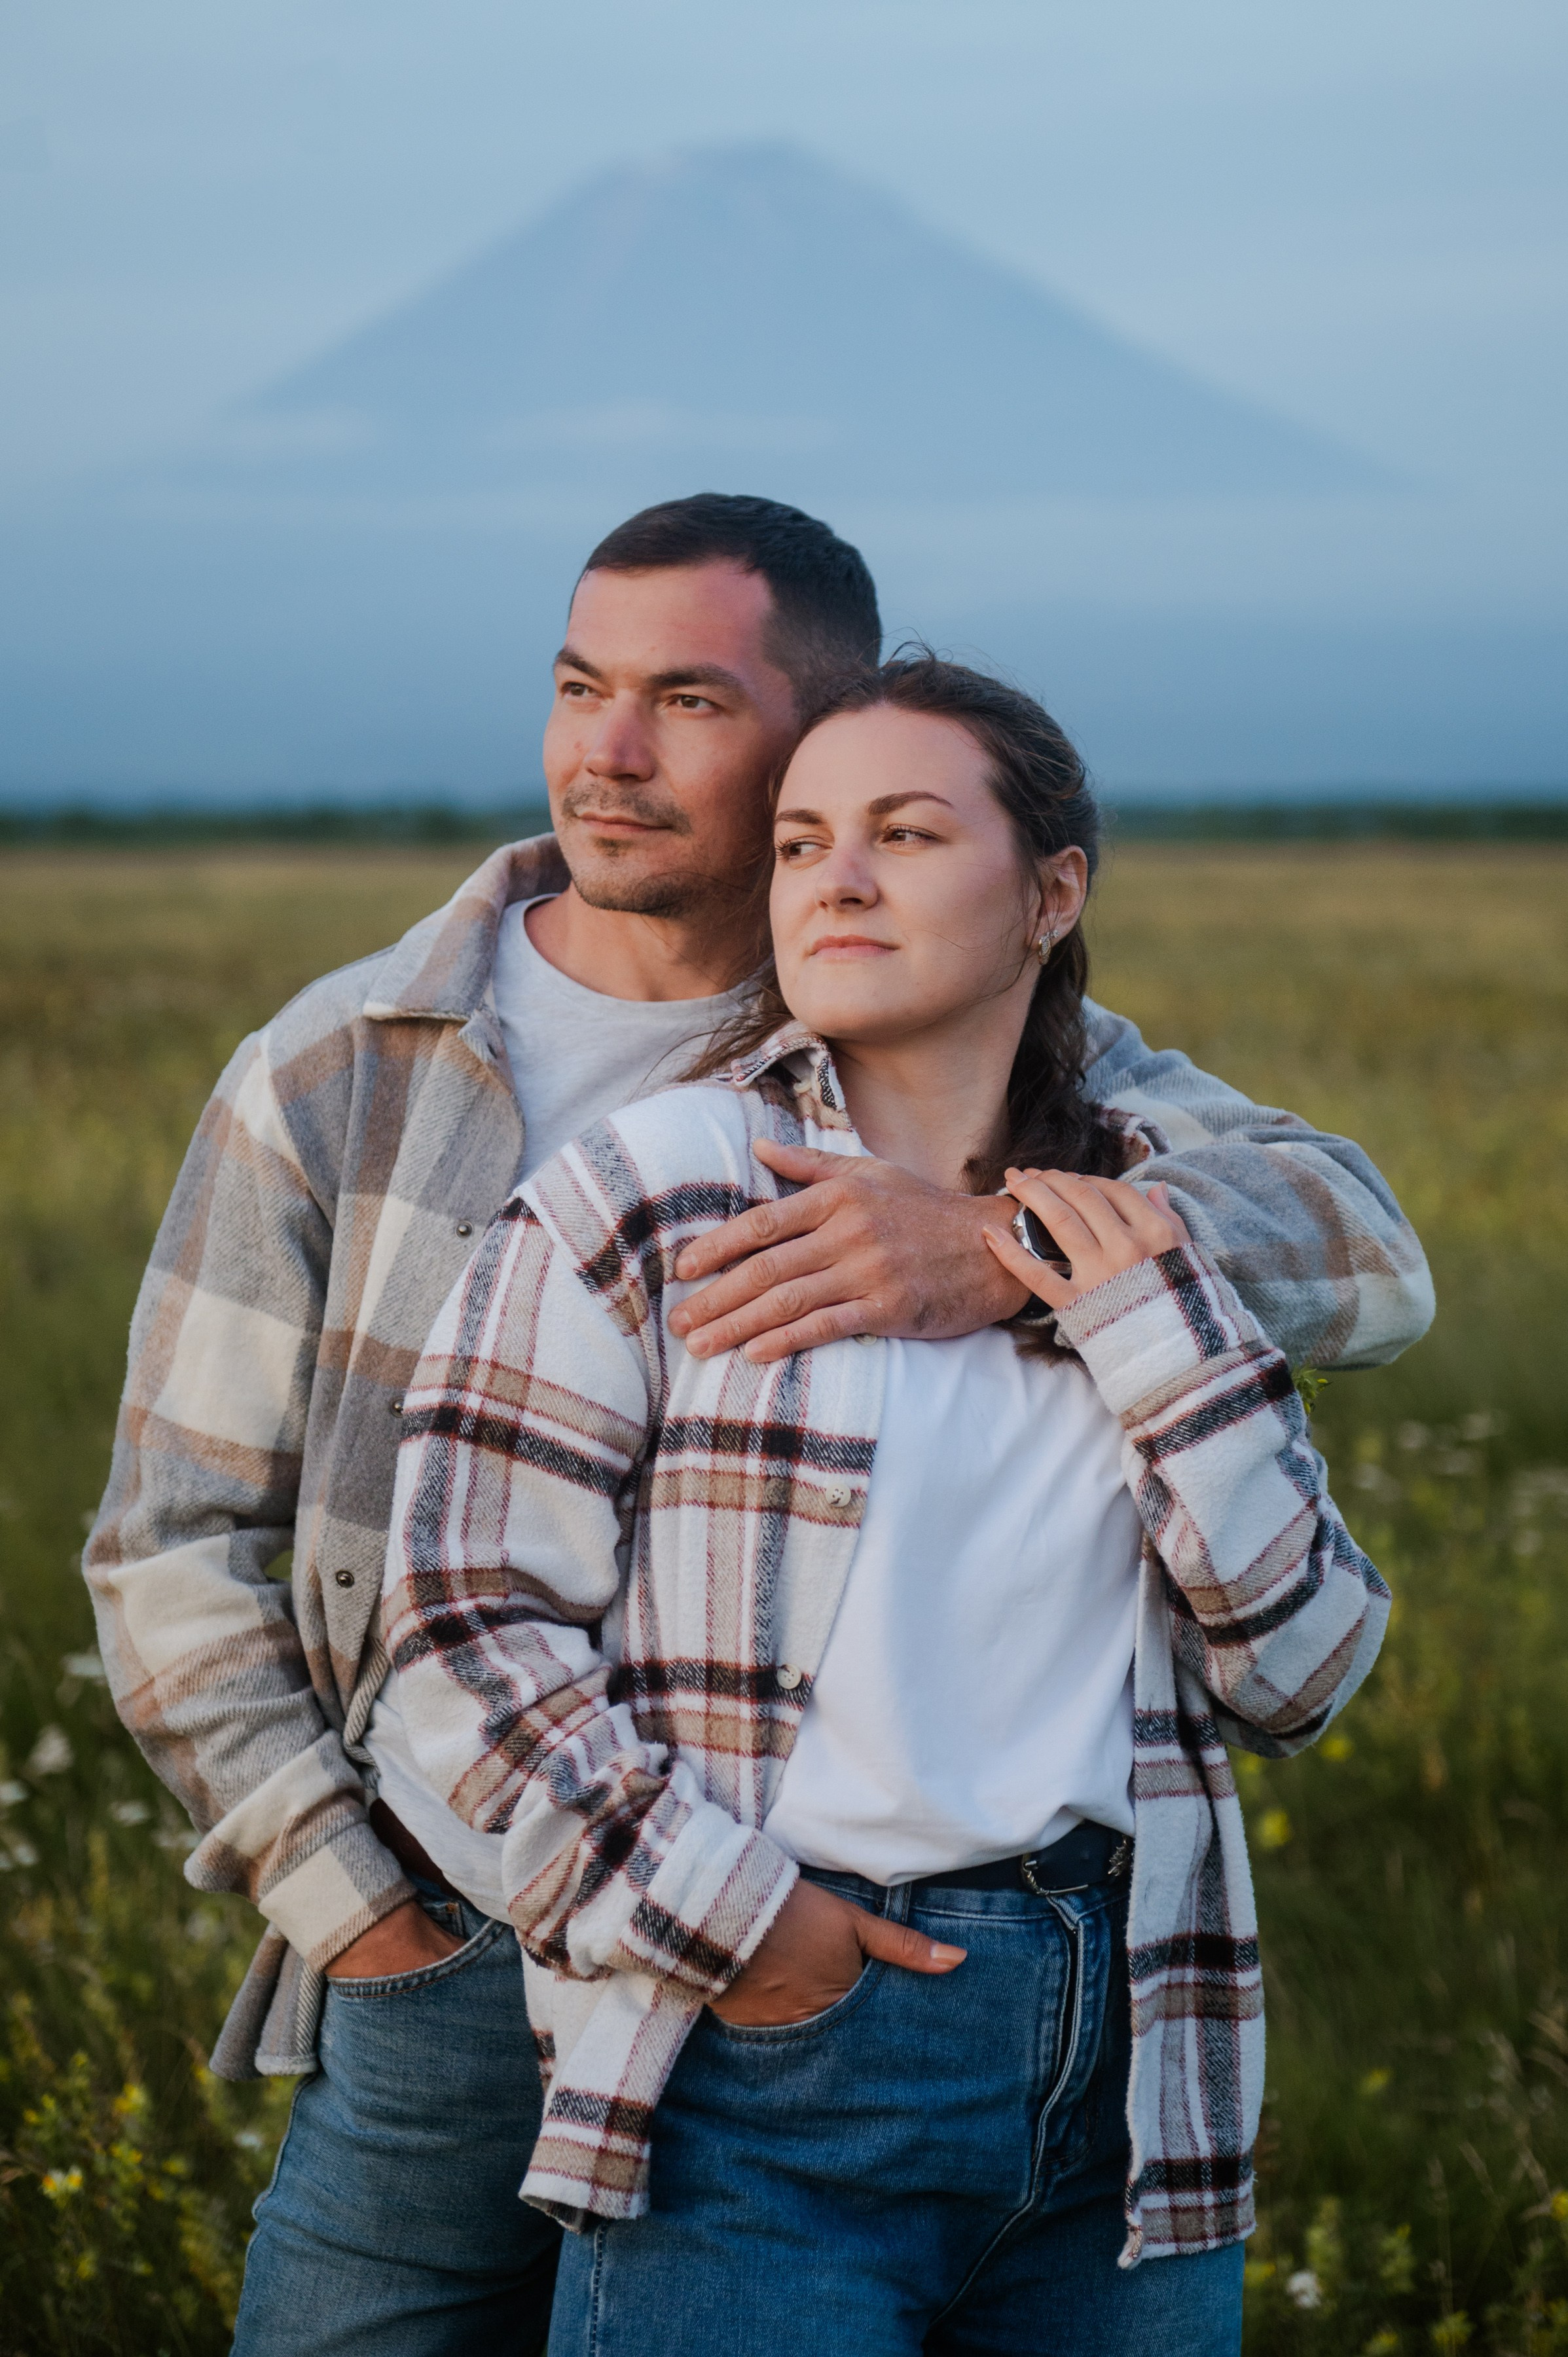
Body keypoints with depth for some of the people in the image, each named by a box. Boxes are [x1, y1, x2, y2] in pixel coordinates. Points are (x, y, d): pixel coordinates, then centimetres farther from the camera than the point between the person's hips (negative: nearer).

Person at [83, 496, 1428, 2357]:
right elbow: (175, 1539, 4)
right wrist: (363, 1915, -6)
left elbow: (1365, 1253, -12)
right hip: (449, 1984, 1)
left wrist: (1004, 1248, -30)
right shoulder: (334, 1075, 2)